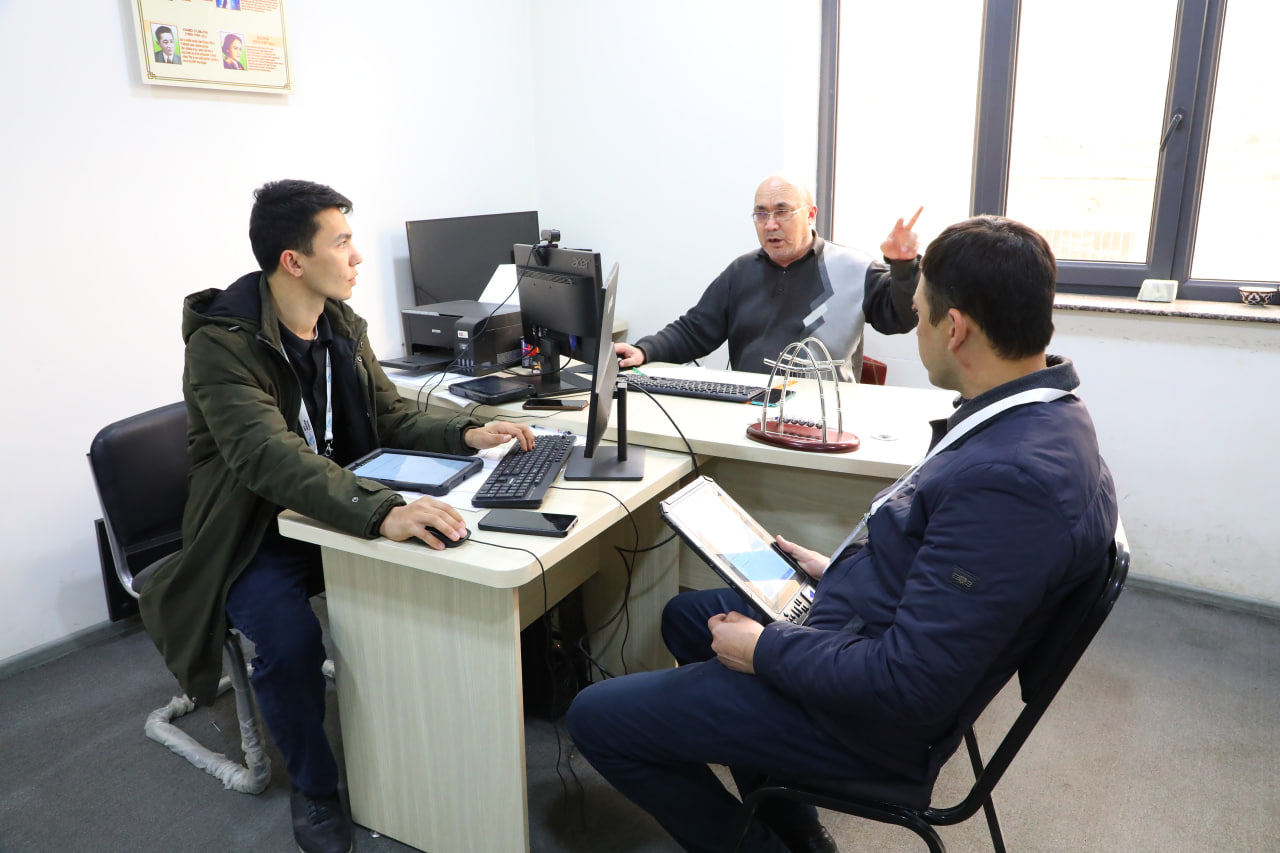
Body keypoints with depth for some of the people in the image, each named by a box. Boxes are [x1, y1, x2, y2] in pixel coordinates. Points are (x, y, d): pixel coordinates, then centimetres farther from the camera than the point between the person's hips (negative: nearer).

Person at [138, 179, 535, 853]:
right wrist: (382, 513, -52)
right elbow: (273, 458, -37)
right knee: (290, 639, -31)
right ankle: (313, 789, -1)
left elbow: (391, 415, 5)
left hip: (335, 513, 6)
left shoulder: (340, 325, 1)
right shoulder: (221, 344, -22)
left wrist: (466, 434, -15)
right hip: (253, 537, -6)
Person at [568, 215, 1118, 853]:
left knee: (595, 717, -5)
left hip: (873, 726, -10)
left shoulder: (1009, 478, -33)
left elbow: (906, 687, -30)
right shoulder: (1041, 418, 1)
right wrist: (843, 572, 12)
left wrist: (766, 651, -18)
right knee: (685, 614, 28)